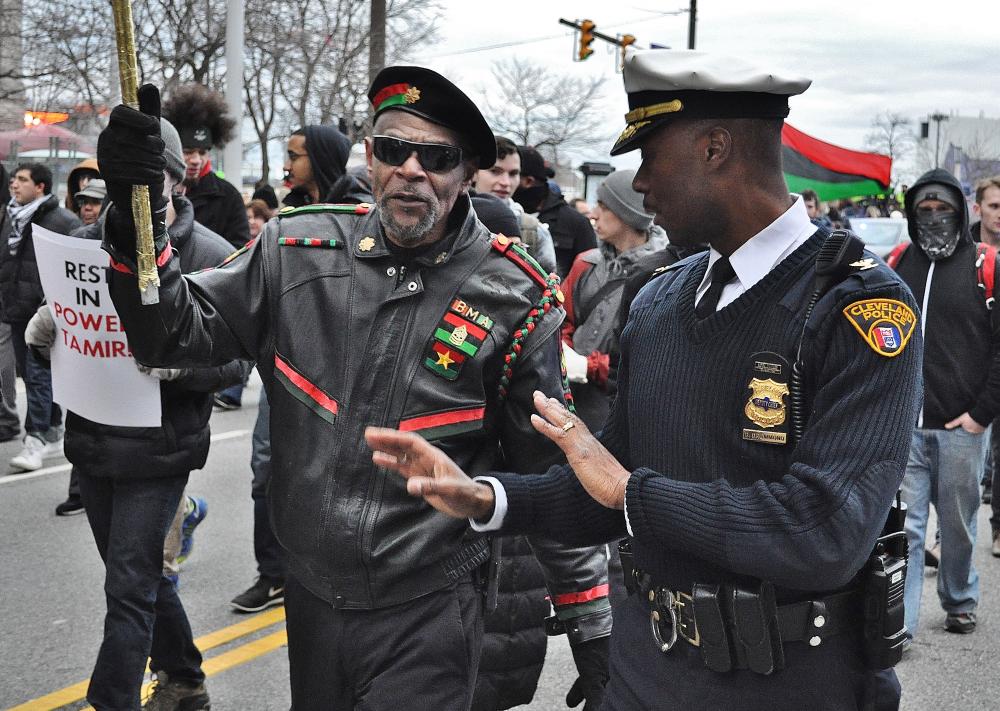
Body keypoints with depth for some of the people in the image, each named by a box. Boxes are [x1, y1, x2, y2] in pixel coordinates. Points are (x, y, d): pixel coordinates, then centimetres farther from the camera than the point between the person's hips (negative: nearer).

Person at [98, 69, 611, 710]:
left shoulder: (518, 299, -11)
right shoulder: (299, 252, -4)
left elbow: (555, 476, -4)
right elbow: (177, 336, -3)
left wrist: (592, 625, -1)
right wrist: (138, 220, -20)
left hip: (427, 615, -4)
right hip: (310, 593, 4)